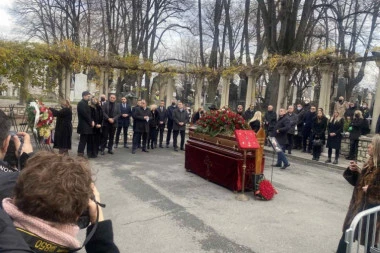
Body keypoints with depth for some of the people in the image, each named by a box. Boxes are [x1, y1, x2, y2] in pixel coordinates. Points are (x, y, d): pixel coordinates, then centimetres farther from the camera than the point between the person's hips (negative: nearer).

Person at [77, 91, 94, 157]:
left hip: (88, 125, 9)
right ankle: (80, 153, -1)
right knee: (83, 140, -6)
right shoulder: (81, 103, -11)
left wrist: (92, 121, 2)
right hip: (84, 126, -9)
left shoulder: (86, 103, 20)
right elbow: (85, 114, -18)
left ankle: (89, 153, 16)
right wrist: (91, 122, -11)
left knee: (89, 140, 10)